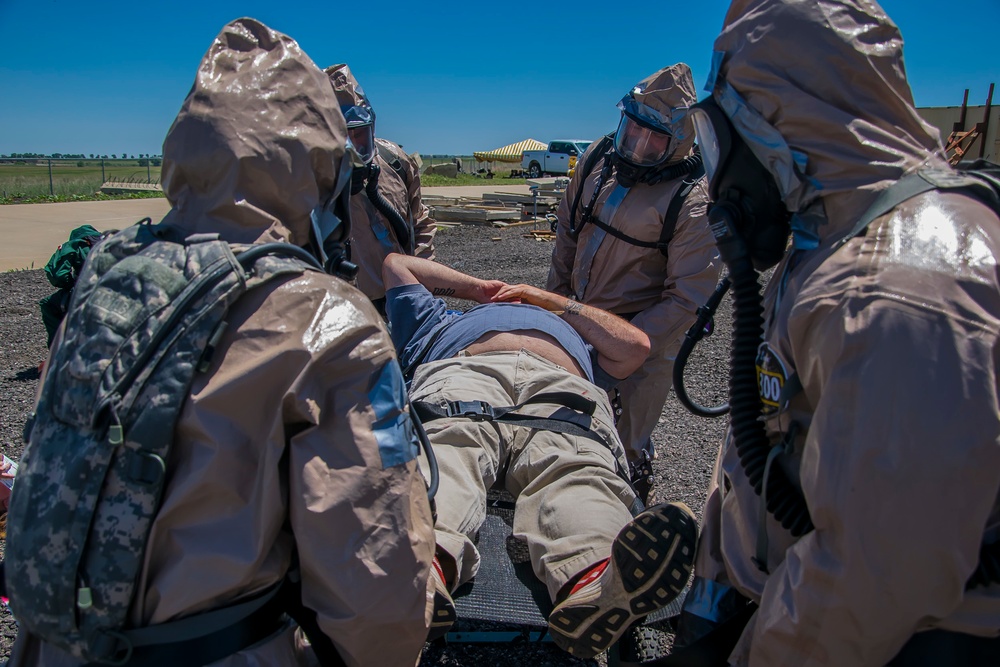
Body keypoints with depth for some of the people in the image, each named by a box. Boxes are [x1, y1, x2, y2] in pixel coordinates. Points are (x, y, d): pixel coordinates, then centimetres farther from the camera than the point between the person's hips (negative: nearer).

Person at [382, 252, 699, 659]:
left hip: (561, 388, 1)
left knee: (576, 470, -36)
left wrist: (552, 300, 39)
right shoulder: (447, 324, 48)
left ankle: (593, 586, -65)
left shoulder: (570, 330, 49)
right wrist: (477, 288, 53)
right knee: (449, 449, -37)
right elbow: (396, 263, 56)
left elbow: (636, 345, 35)